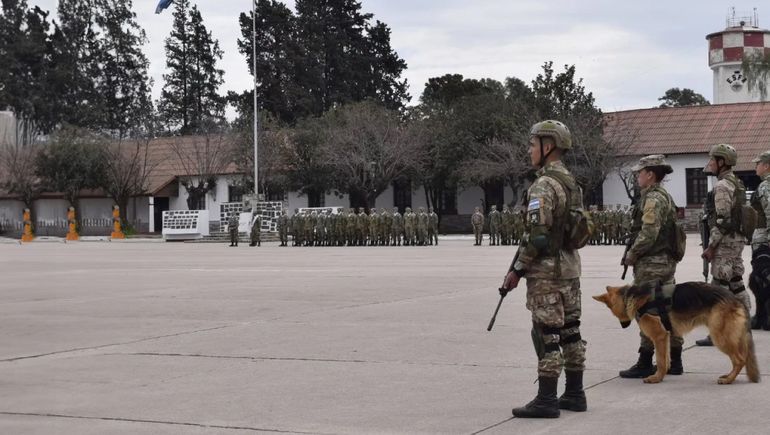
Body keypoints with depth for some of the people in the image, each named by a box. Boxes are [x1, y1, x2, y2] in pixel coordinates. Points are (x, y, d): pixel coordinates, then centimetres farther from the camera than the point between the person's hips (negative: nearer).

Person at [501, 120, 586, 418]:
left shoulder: (543, 186, -17)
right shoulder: (572, 183, 13)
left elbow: (536, 236, -22)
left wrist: (516, 270, -13)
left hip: (547, 271, -9)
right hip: (570, 266, 9)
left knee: (547, 336, -7)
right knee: (570, 332, 11)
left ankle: (546, 401, -5)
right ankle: (574, 394, 16)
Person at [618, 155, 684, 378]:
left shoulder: (653, 198, -15)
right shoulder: (665, 196, 17)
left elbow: (648, 234, -23)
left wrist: (632, 254, -10)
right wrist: (635, 253, 15)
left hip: (651, 264, -10)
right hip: (667, 260, 10)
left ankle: (645, 364, -2)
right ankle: (674, 361, 16)